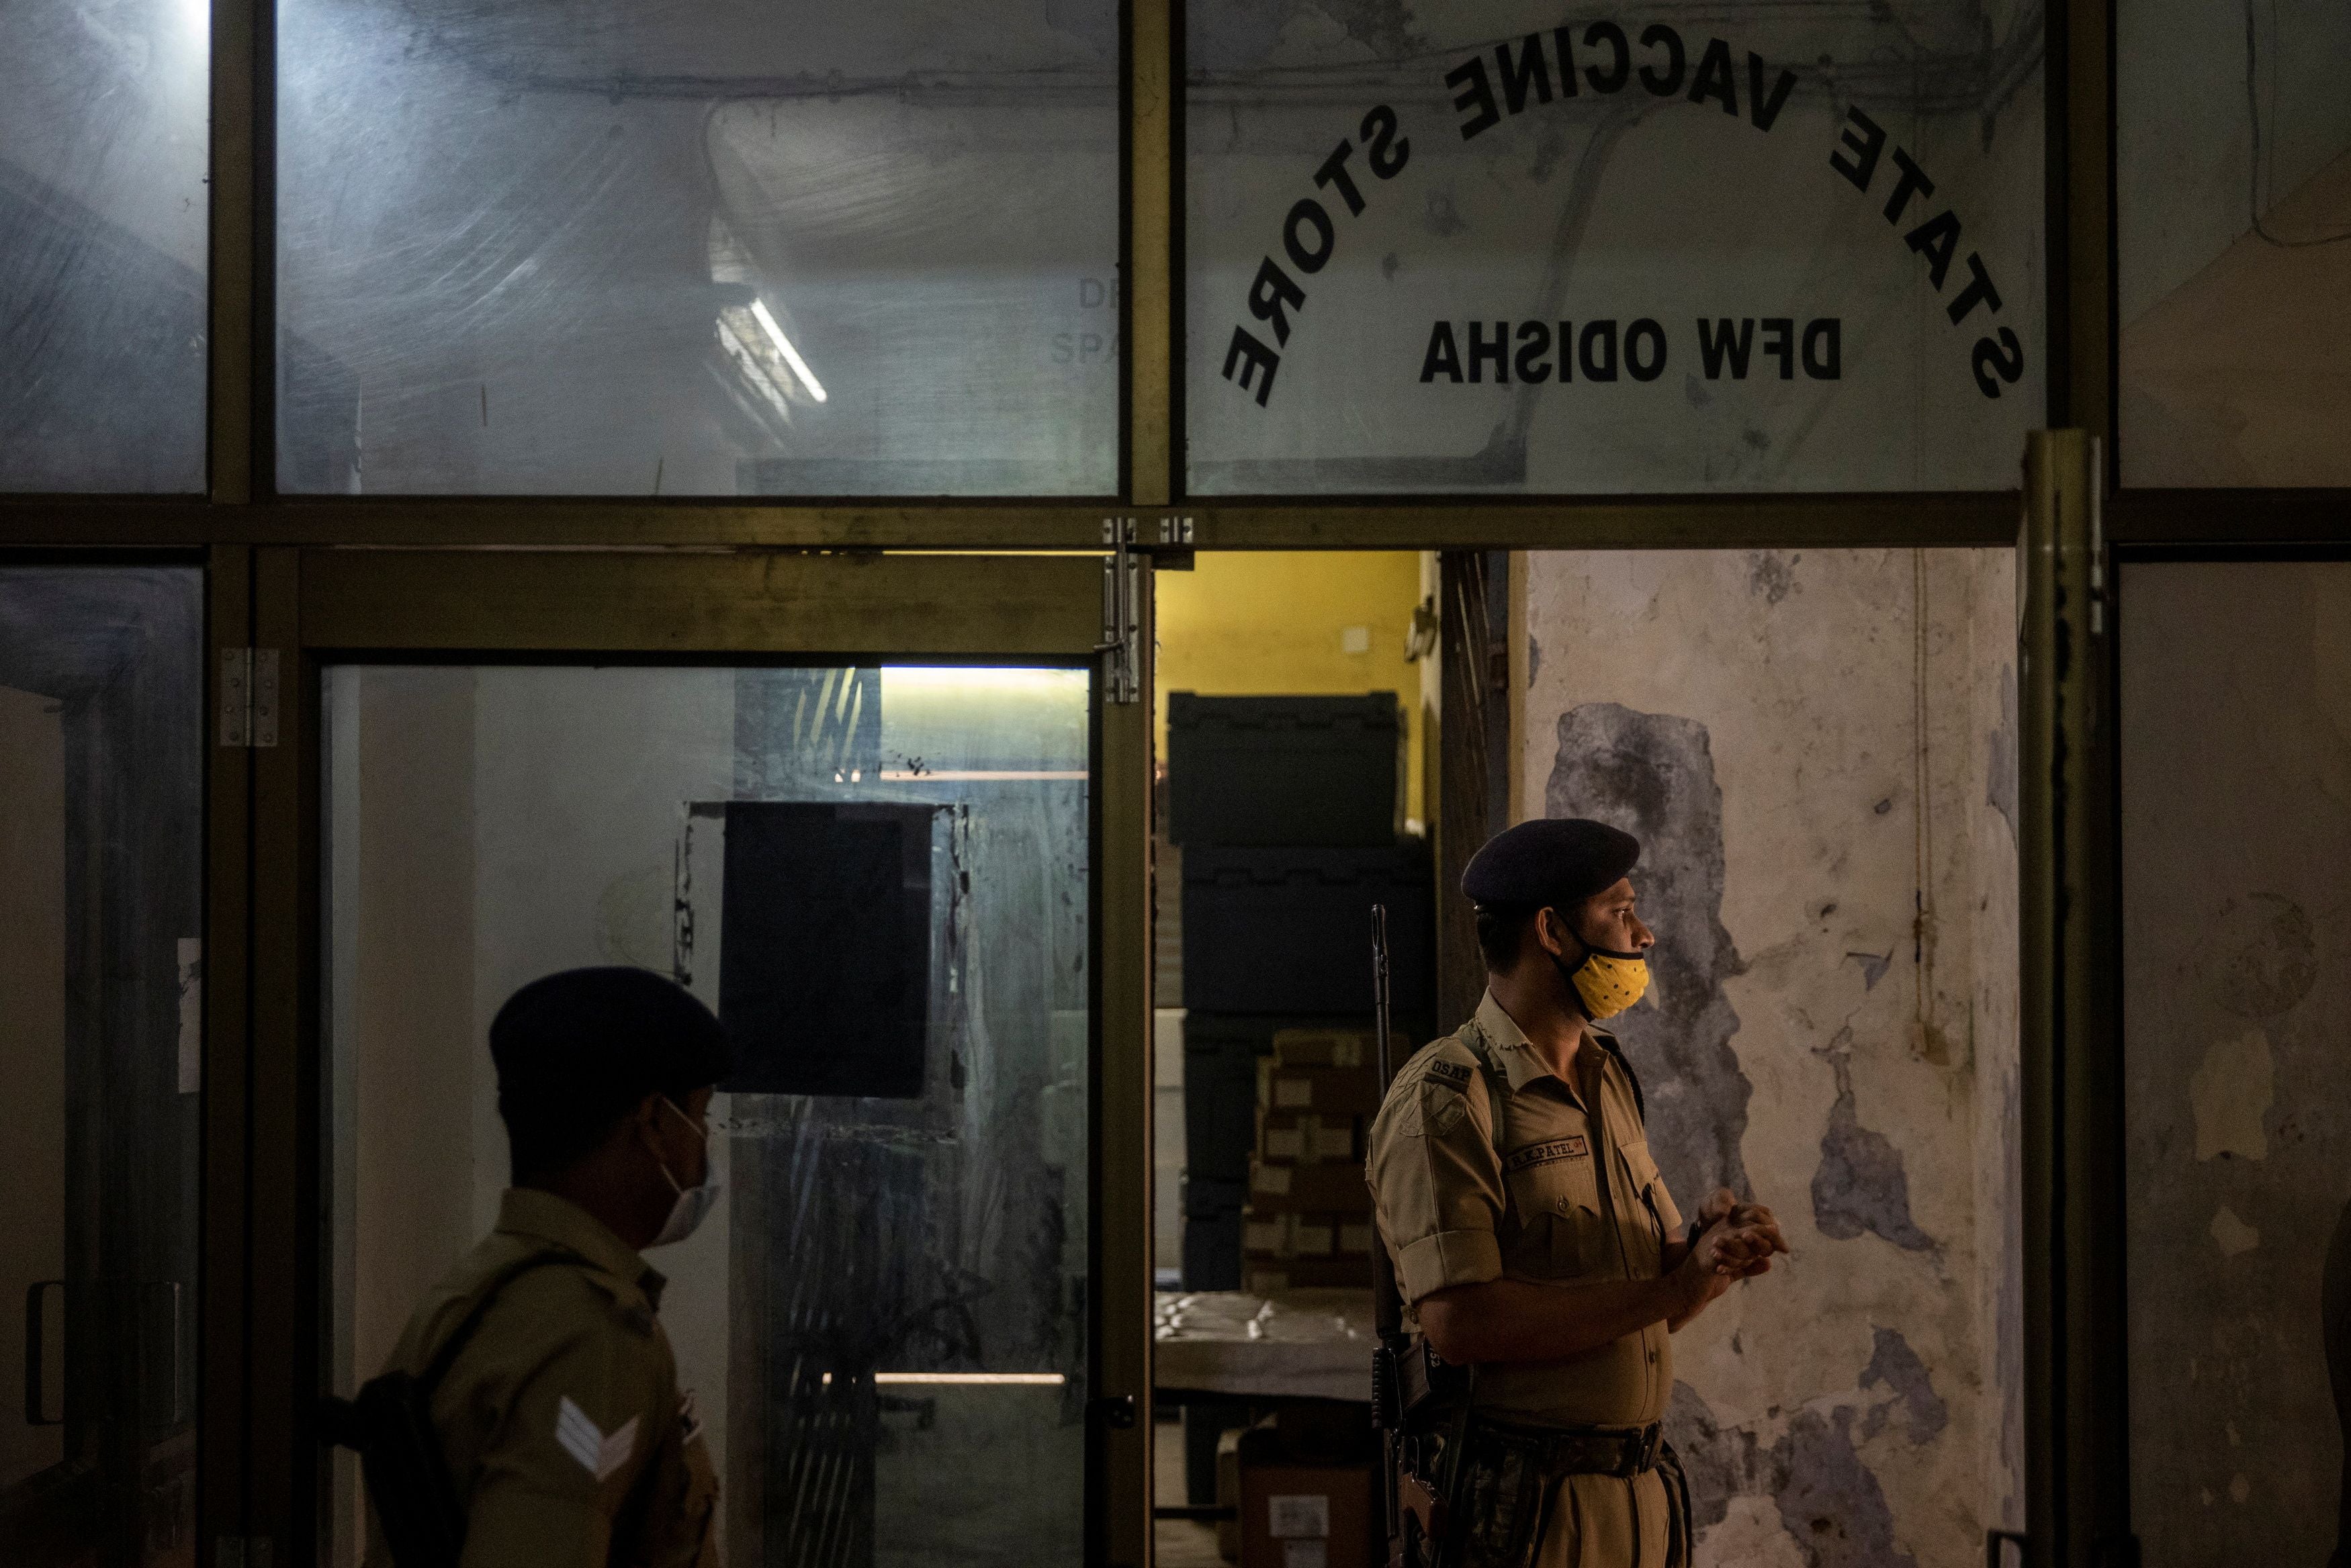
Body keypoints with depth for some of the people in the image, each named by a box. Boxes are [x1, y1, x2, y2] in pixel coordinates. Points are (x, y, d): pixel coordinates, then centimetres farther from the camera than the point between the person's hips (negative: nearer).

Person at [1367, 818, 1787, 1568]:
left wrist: (1710, 1247, -8)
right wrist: (1677, 1284, -21)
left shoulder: (1609, 1081, 13)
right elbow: (1460, 1322, -24)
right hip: (1523, 1507, -7)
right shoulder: (1442, 1098, -14)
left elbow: (1653, 1308, 14)